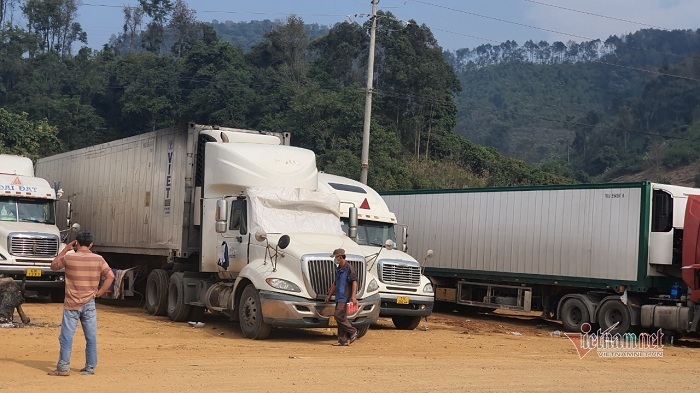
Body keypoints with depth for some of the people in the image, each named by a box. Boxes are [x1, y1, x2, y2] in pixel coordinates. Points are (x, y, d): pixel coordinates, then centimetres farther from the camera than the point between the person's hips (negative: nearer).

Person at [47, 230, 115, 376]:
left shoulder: (68, 258, -6)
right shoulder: (98, 259, -2)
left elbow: (53, 265, 12)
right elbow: (110, 276, -8)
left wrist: (66, 249, 12)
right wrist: (99, 292, -1)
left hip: (72, 304, -2)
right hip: (89, 304, 2)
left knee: (66, 336, 2)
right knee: (91, 337, 8)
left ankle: (63, 367, 1)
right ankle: (90, 367, 12)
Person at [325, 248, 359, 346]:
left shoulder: (349, 268, -10)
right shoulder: (338, 269, 18)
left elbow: (354, 282, -14)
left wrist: (353, 296, -22)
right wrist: (329, 295, 28)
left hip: (345, 297, -9)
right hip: (339, 297, 9)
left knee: (338, 316, -15)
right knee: (341, 318, 7)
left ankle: (353, 332, -4)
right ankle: (342, 340, 9)